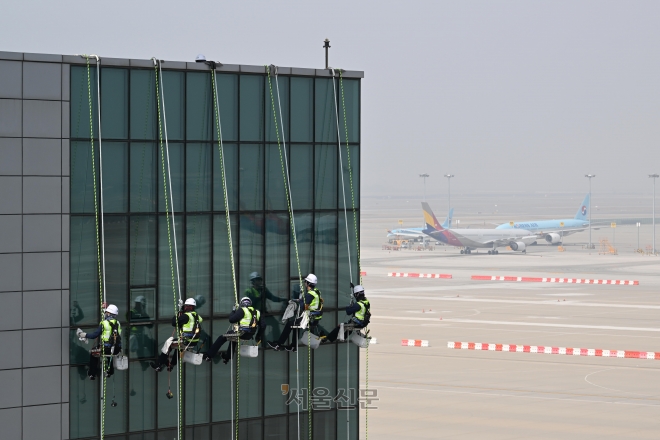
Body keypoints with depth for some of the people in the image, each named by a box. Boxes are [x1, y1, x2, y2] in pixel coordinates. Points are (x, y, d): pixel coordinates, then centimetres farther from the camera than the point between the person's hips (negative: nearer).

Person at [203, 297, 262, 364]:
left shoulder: (242, 310, -5)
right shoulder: (257, 312, 14)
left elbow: (231, 320, -8)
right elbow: (260, 326, 13)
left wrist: (233, 311, 10)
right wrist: (258, 337, 24)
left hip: (242, 333, -7)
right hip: (250, 336, 7)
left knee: (222, 338, 7)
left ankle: (209, 356, 4)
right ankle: (227, 357, 45)